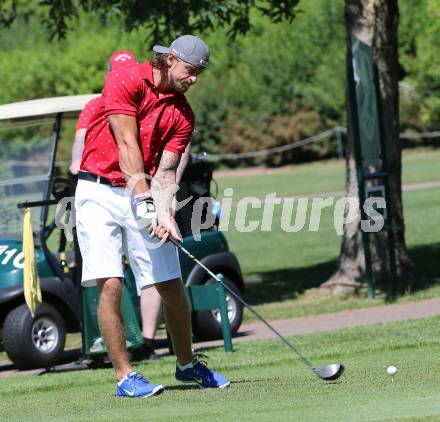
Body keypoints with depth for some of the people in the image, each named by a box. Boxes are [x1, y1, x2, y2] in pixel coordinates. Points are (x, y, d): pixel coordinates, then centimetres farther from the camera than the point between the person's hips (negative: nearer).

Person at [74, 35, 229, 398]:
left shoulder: (183, 114, 6)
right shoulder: (126, 81, -10)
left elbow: (165, 170, -1)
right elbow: (127, 144, -16)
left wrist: (164, 213, -18)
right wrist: (143, 197, -21)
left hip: (145, 194, 5)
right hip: (99, 192, -5)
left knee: (172, 284, 3)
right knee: (110, 284, -14)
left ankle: (187, 364, 23)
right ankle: (125, 376, -9)